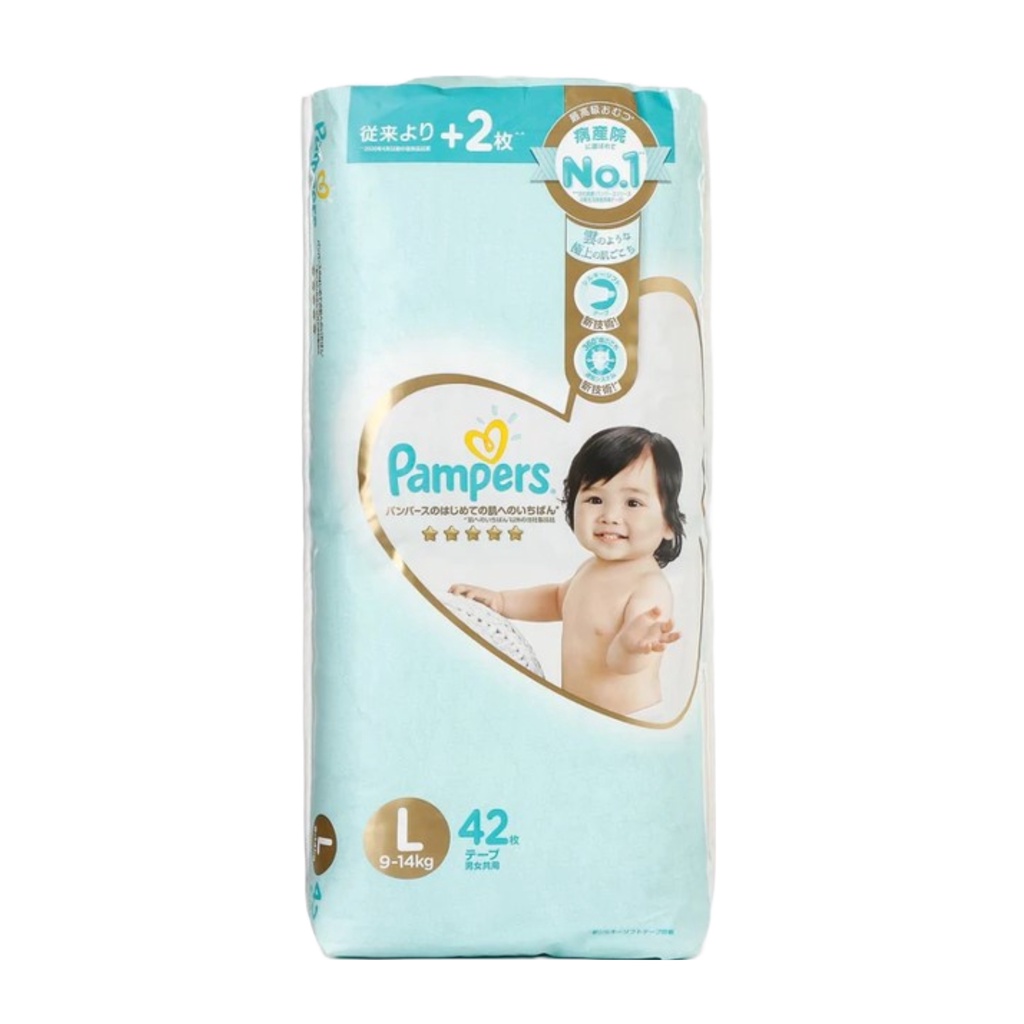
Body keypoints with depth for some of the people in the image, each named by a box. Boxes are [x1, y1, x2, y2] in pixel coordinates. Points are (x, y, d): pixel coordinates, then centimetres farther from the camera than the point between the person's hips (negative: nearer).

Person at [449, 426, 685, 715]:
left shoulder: (650, 585, -22)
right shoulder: (592, 568, 3)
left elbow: (619, 662, -29)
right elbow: (560, 599, 24)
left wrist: (631, 645, -50)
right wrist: (500, 600, 15)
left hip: (628, 726, -8)